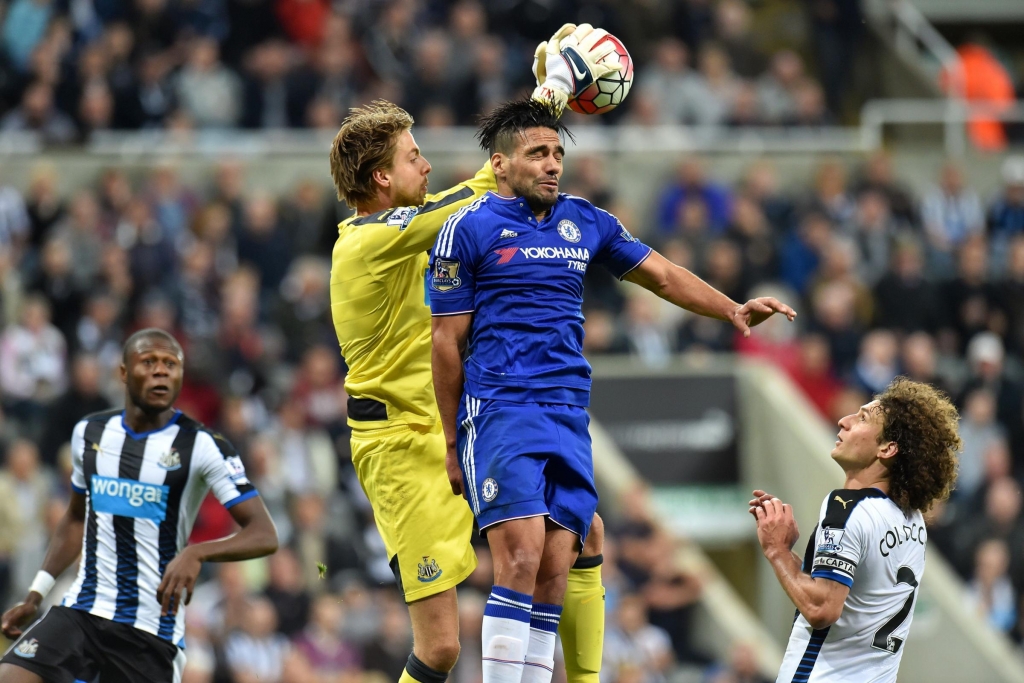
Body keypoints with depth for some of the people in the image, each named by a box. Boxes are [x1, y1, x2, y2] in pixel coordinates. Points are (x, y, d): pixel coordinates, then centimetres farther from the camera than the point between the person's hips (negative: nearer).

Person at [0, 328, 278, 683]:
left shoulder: (202, 447, -8)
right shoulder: (89, 432, 8)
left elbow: (264, 536, -14)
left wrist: (196, 553, -31)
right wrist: (35, 596, 18)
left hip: (152, 627, -4)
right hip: (80, 610, 4)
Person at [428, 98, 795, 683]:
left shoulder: (585, 222, 14)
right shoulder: (468, 229, 0)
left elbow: (662, 275, 23)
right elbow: (447, 342, 1)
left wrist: (733, 310, 8)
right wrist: (452, 444, 0)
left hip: (569, 417, 5)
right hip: (500, 411, -5)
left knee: (555, 573, -2)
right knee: (521, 559, -19)